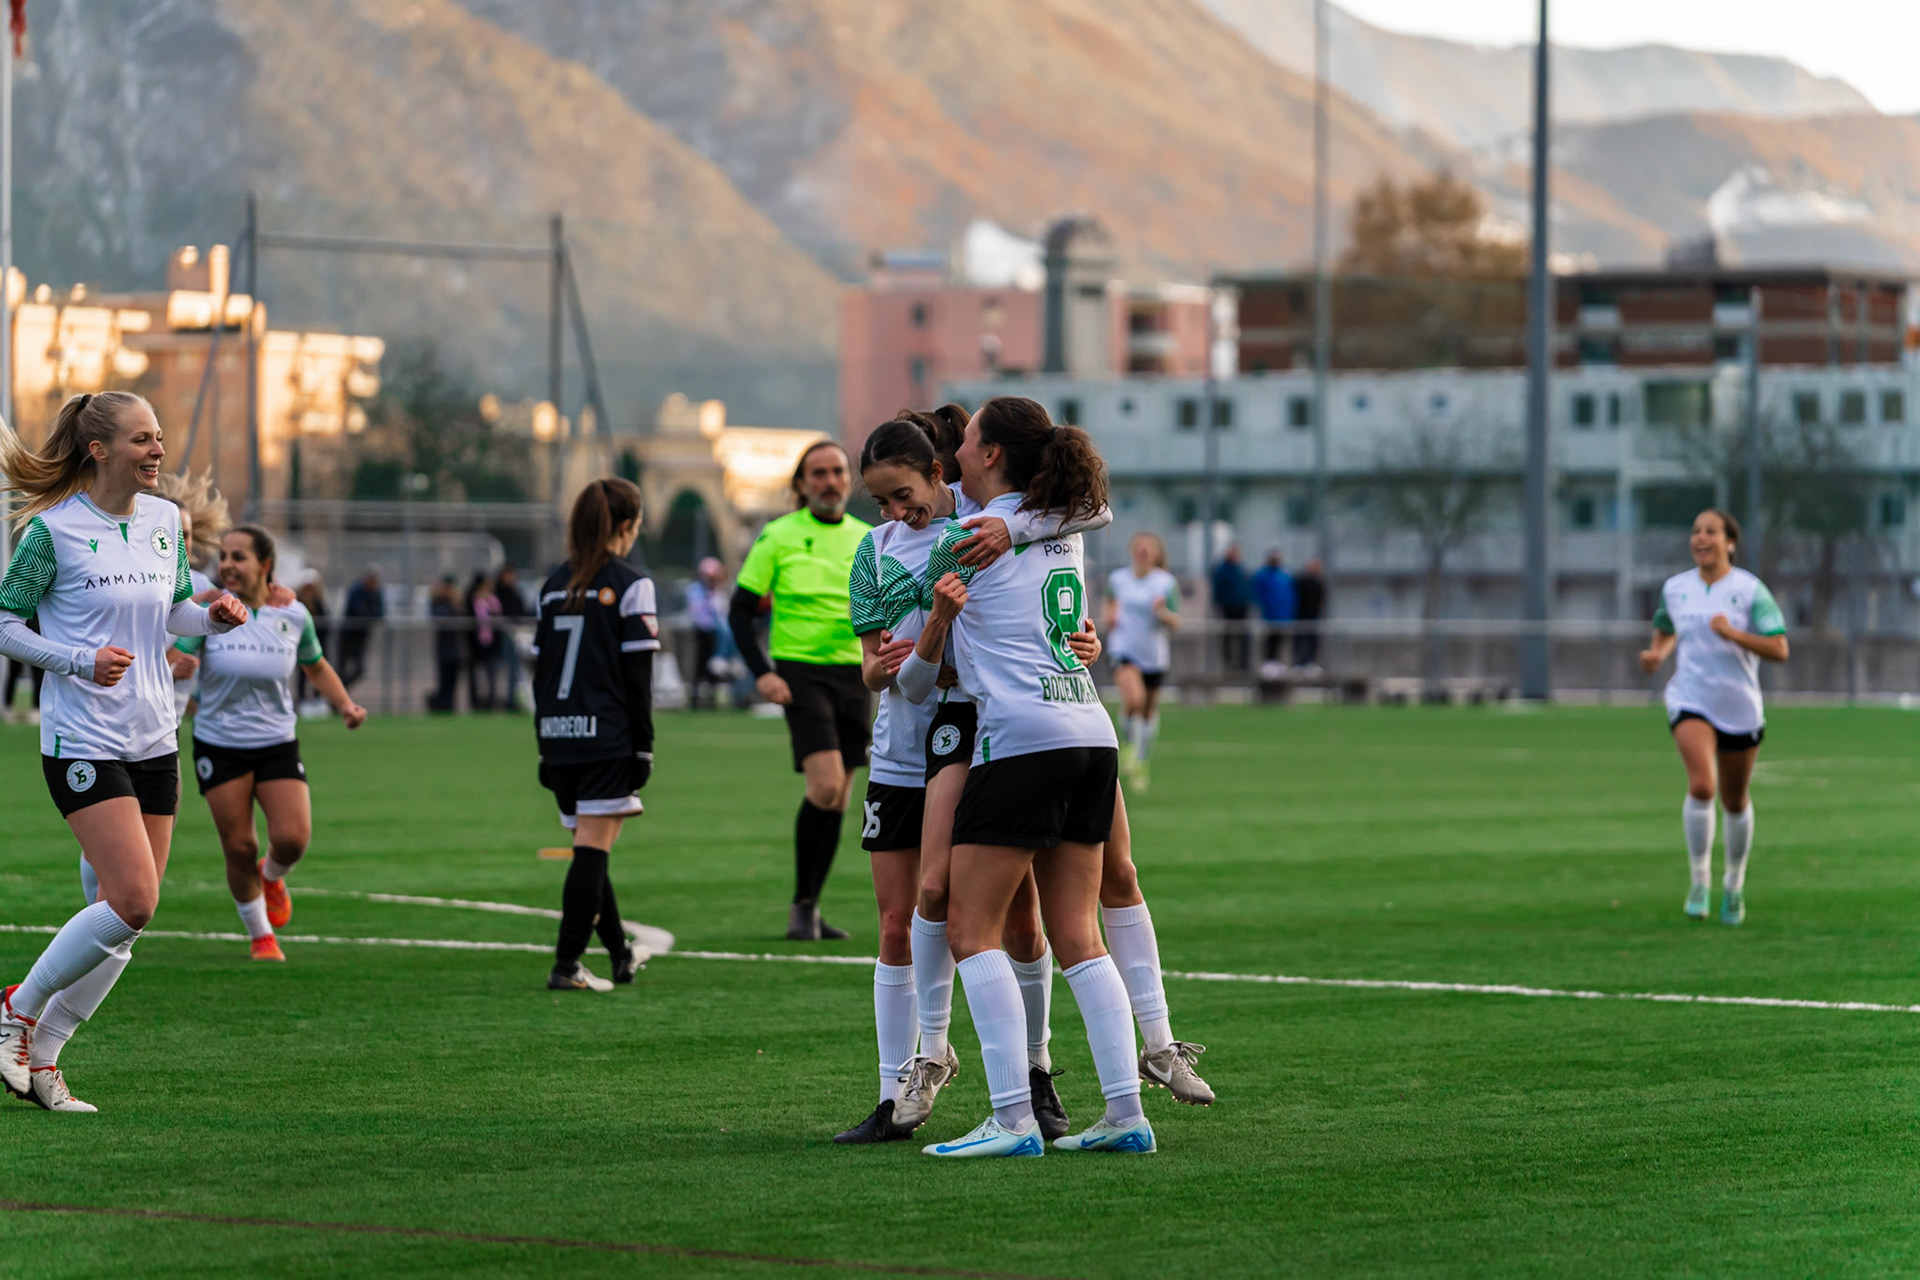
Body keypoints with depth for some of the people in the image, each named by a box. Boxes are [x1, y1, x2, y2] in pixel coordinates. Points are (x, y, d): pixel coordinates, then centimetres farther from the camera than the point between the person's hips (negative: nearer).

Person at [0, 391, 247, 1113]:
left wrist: (214, 617, 0)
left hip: (153, 741, 7)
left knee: (123, 920, 3)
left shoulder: (164, 520, 9)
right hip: (81, 740, -7)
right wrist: (81, 661, -19)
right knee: (132, 903, -18)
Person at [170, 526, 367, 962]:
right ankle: (260, 935, 20)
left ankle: (272, 876, 23)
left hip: (278, 744, 1)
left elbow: (316, 667, 16)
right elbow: (175, 661, -13)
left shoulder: (293, 615, -2)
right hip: (219, 745, -1)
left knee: (292, 838, -15)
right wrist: (175, 666, -37)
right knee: (239, 848, -3)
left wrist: (346, 704, 2)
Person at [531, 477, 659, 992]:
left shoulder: (554, 584, 12)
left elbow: (540, 668, 14)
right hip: (608, 737, -6)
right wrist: (644, 747, -6)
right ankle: (567, 965, -13)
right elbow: (638, 673, -9)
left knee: (590, 847, 15)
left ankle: (620, 954, 28)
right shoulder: (630, 585, -6)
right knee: (592, 849, -7)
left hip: (559, 736, 6)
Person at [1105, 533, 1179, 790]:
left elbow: (1175, 624, -6)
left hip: (1154, 653, 1)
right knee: (1133, 699, -26)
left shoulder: (1165, 583, -6)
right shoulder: (1117, 579, 0)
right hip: (1125, 651, -1)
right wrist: (1111, 614, 3)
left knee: (1149, 709, 12)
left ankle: (1141, 760, 33)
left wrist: (1163, 612, -26)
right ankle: (1131, 746, 0)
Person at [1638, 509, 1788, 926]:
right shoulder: (1674, 588, 3)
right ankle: (1698, 881, -11)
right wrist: (1656, 653, 2)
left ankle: (1735, 883, 36)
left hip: (1740, 708, 0)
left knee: (1735, 801, 12)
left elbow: (1779, 650, -13)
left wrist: (1733, 633, -26)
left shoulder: (1751, 590, -7)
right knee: (1701, 785, -23)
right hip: (1690, 702, 0)